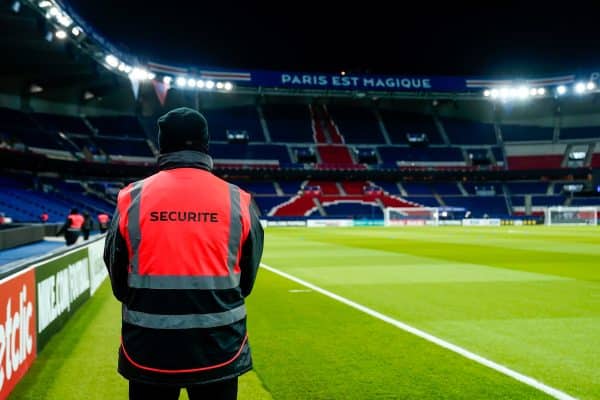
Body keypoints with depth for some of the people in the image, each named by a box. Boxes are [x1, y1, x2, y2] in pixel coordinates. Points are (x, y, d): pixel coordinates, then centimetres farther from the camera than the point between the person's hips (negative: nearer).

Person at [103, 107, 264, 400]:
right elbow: (247, 276, 6)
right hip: (219, 348, 0)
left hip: (148, 348, 0)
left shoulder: (132, 198, -4)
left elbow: (117, 271, 6)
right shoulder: (238, 200, -4)